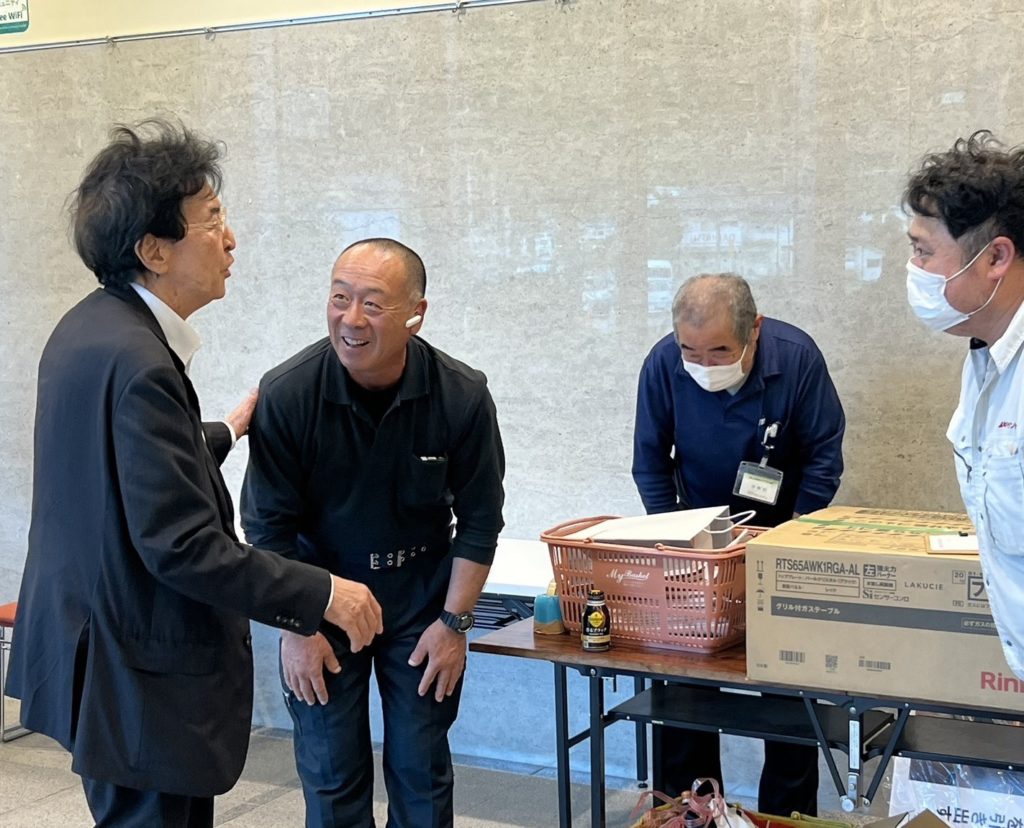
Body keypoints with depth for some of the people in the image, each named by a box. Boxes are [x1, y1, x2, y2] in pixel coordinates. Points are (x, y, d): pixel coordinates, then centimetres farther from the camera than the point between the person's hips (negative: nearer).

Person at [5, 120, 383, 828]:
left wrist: (223, 435, 29)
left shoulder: (88, 328, 6)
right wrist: (323, 595, -20)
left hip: (86, 641, 11)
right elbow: (181, 545, -27)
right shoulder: (138, 363, -26)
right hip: (140, 675, -11)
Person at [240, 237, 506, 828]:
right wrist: (296, 627, -8)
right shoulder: (285, 396, -19)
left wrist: (454, 621, -4)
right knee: (332, 775, 4)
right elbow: (269, 527, -9)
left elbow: (480, 518, -5)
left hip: (422, 601, 1)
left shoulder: (463, 396, -16)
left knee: (422, 771, 9)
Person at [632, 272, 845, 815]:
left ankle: (788, 811, 15)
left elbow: (824, 456, -12)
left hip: (778, 531, -1)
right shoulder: (663, 364, -20)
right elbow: (651, 462, -7)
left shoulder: (797, 357, -23)